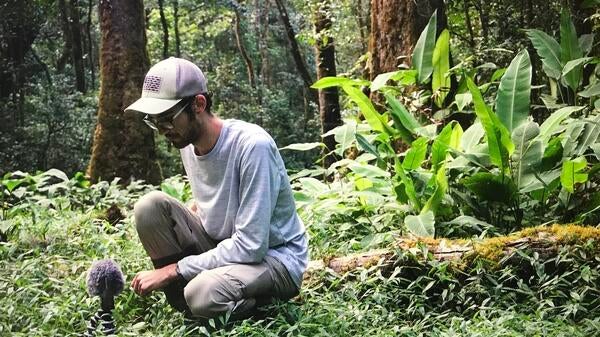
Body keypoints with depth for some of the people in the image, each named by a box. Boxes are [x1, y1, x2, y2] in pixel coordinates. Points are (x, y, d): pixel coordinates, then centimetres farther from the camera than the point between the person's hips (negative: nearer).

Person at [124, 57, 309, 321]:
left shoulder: (252, 145, -26)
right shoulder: (187, 143, -2)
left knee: (202, 293, -36)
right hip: (220, 247, 7)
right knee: (151, 206, -13)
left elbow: (250, 246, -27)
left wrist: (173, 270, -23)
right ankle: (185, 309, -4)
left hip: (273, 257, -7)